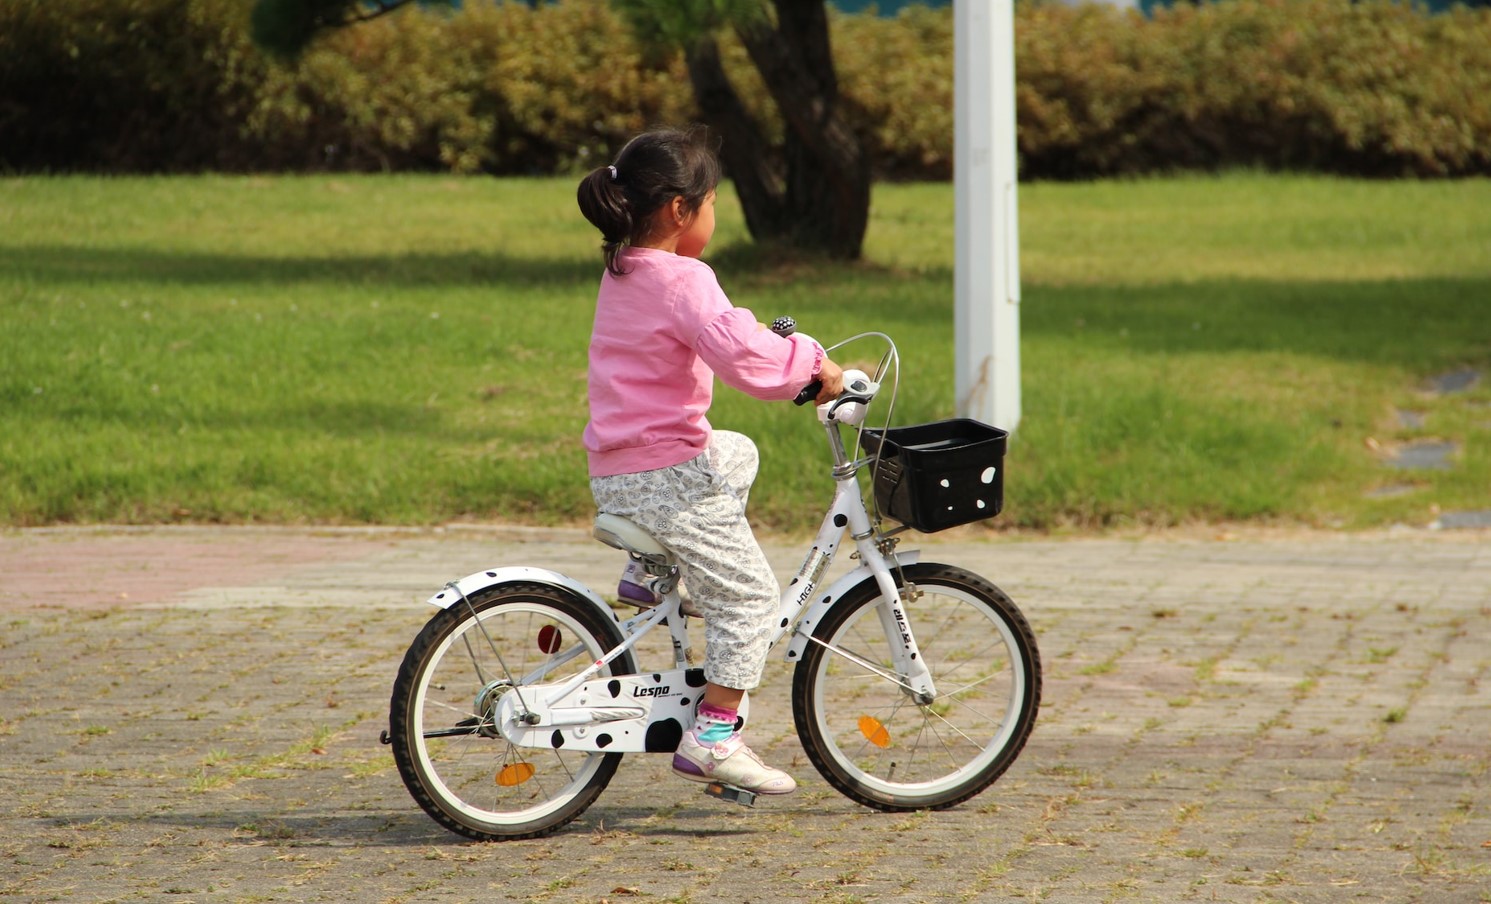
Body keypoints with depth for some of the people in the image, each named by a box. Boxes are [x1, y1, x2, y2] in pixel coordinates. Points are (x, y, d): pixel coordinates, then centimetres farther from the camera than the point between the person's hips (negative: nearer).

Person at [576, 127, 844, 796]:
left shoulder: (620, 274, 12)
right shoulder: (683, 281, -17)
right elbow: (742, 356, -30)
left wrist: (757, 333, 22)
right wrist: (813, 363, -15)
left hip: (613, 473, 9)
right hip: (668, 476, -9)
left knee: (737, 453, 34)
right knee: (747, 594, 0)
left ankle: (650, 572, 25)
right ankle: (713, 735, -5)